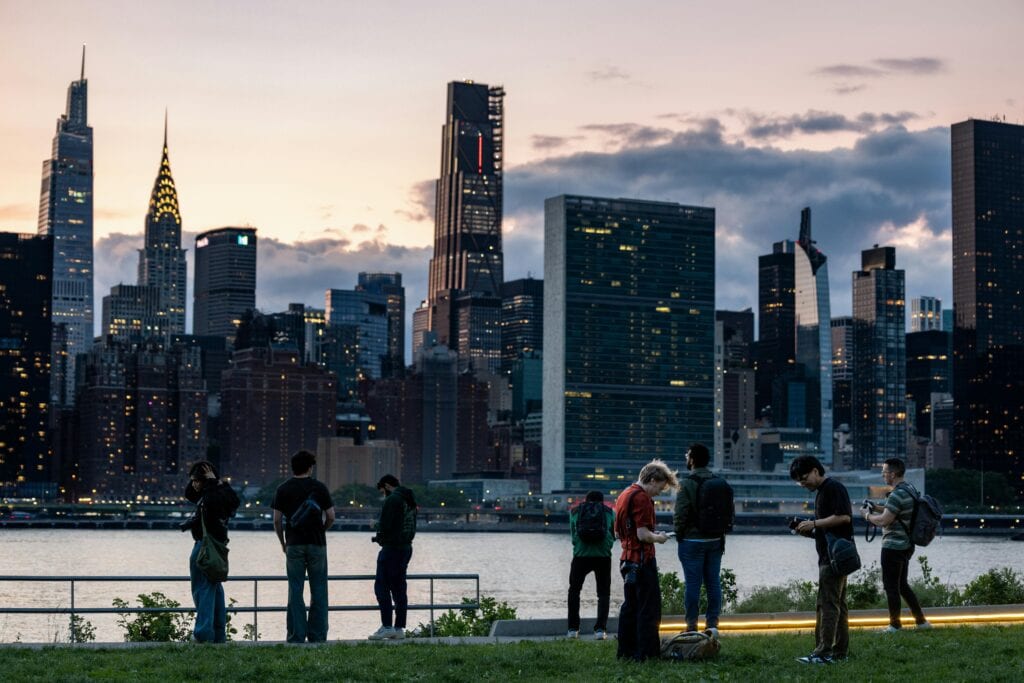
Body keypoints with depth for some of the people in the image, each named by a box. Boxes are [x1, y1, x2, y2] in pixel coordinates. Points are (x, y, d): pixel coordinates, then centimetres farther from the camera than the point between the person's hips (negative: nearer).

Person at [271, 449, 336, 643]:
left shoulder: (283, 489, 2)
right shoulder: (319, 488, 1)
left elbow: (277, 520, 0)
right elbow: (331, 517, 0)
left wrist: (283, 543, 13)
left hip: (294, 544, 0)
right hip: (317, 543, 0)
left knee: (295, 592, 3)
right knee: (318, 591, 5)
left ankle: (297, 635, 0)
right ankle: (317, 635, 3)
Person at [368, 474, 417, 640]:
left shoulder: (392, 500, -12)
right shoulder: (410, 500, 17)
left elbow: (385, 525, -19)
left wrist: (379, 537, 2)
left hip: (392, 548, -9)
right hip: (406, 547, 9)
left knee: (381, 586, -6)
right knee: (399, 588, 10)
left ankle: (387, 627, -12)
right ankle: (399, 628, 9)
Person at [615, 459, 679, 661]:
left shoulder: (624, 495, 14)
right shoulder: (641, 498, -16)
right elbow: (643, 534, -22)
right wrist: (658, 538, -3)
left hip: (627, 559, 9)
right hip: (642, 560, -9)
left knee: (629, 606, 13)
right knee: (649, 608, -4)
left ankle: (626, 650, 16)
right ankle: (647, 652, -3)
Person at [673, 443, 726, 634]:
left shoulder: (687, 484, -12)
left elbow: (680, 515, -15)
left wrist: (679, 534, -1)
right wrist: (721, 533, 13)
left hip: (692, 541, -5)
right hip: (715, 540, 5)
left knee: (693, 584, -1)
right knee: (713, 583, 8)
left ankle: (692, 625, 1)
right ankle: (712, 623, 9)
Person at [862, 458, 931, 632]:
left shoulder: (897, 494, -21)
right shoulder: (910, 488, 8)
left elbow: (884, 521, -23)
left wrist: (869, 515, -5)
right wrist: (878, 509, 12)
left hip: (893, 547, -10)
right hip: (906, 545, 10)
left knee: (891, 586, 1)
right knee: (902, 585, 18)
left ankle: (895, 625, 8)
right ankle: (921, 620, 20)